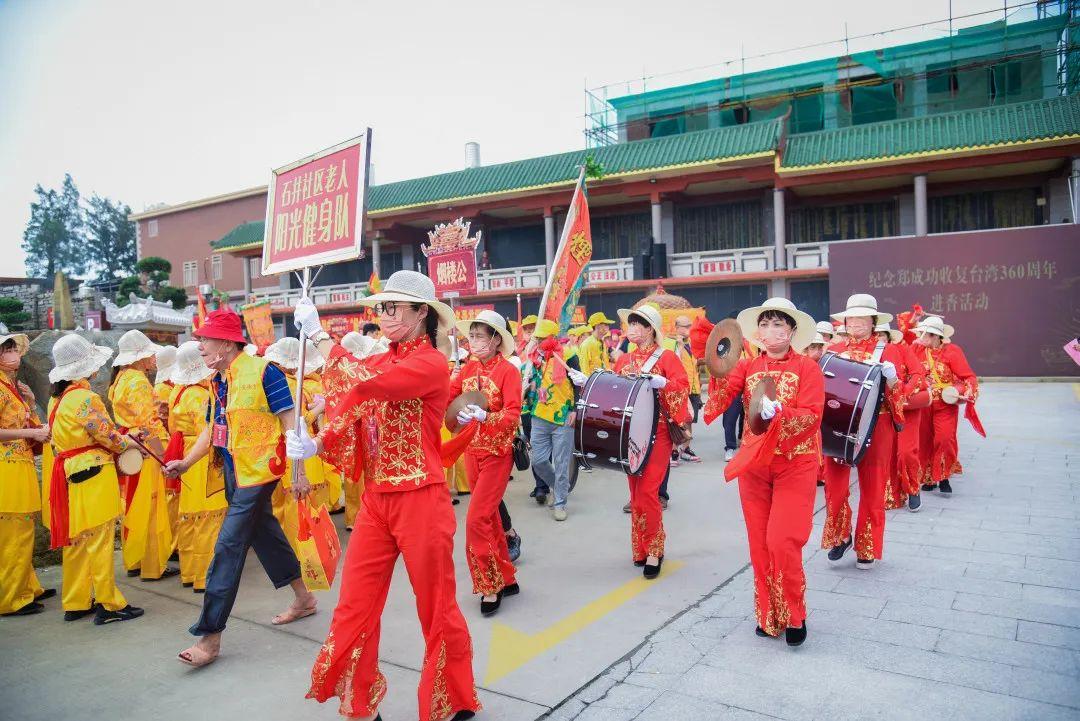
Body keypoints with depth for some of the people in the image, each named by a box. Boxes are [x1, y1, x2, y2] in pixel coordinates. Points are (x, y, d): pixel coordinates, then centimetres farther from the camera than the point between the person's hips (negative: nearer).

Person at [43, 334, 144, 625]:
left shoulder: (58, 398, 10)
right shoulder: (85, 398, -17)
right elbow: (109, 436, -14)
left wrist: (120, 437, 9)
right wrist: (131, 443, 5)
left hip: (70, 477, 9)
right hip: (93, 476, -9)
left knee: (77, 541, 16)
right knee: (100, 540, -2)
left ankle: (75, 603, 26)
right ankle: (108, 605, 5)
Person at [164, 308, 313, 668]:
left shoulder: (262, 371, -16)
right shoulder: (216, 380, 8)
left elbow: (290, 422, -16)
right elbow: (213, 428, 15)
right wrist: (186, 462, 1)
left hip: (258, 472, -9)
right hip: (233, 473, 9)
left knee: (229, 545, -8)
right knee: (264, 533, 18)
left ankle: (210, 634, 1)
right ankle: (303, 597, 36)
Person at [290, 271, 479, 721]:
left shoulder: (431, 363, -13)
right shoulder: (379, 363, 11)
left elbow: (365, 383, -28)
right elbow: (349, 423, 9)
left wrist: (317, 334, -18)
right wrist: (314, 445, -11)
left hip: (420, 501, -7)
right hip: (375, 499, 7)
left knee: (436, 609, 9)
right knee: (354, 607, 11)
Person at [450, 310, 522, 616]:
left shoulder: (508, 371, -14)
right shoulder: (469, 368, 4)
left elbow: (513, 415, -23)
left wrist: (484, 416, -37)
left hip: (497, 454, -6)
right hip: (472, 451, 6)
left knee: (477, 519, -10)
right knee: (490, 517, 14)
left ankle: (490, 586, 6)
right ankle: (506, 578, 28)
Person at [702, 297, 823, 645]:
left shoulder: (807, 368, -5)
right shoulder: (748, 365, 4)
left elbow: (812, 417, -15)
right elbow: (721, 395, -11)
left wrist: (777, 412, -31)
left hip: (795, 466, -3)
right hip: (754, 463, 4)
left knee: (782, 542, -10)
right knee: (760, 543, 8)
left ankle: (794, 615, 13)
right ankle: (769, 615, 25)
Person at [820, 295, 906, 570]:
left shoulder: (888, 351, 1)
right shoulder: (834, 349, 7)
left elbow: (901, 392, -1)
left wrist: (892, 378, -21)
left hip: (875, 427, -1)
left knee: (872, 488, 7)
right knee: (834, 485, -3)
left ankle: (867, 549, 22)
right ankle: (840, 535, 21)